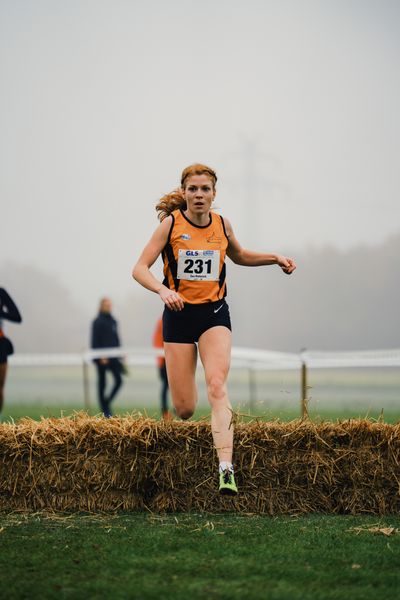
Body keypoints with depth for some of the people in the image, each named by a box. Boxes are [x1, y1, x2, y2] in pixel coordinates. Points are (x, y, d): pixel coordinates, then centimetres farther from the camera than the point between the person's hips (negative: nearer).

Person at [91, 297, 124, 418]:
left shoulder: (113, 321, 13)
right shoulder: (98, 322, -7)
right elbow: (95, 340, -12)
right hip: (102, 357, -6)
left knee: (119, 380, -5)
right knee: (102, 383, 1)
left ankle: (107, 402, 9)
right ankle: (105, 410, 6)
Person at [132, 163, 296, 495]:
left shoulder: (222, 225, 5)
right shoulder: (171, 224, -5)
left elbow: (239, 256, 26)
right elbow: (140, 268, -8)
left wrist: (274, 258, 11)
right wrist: (162, 289, -27)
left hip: (214, 313, 1)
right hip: (179, 315, -1)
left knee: (217, 385, -23)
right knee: (184, 410, -3)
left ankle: (226, 469, -33)